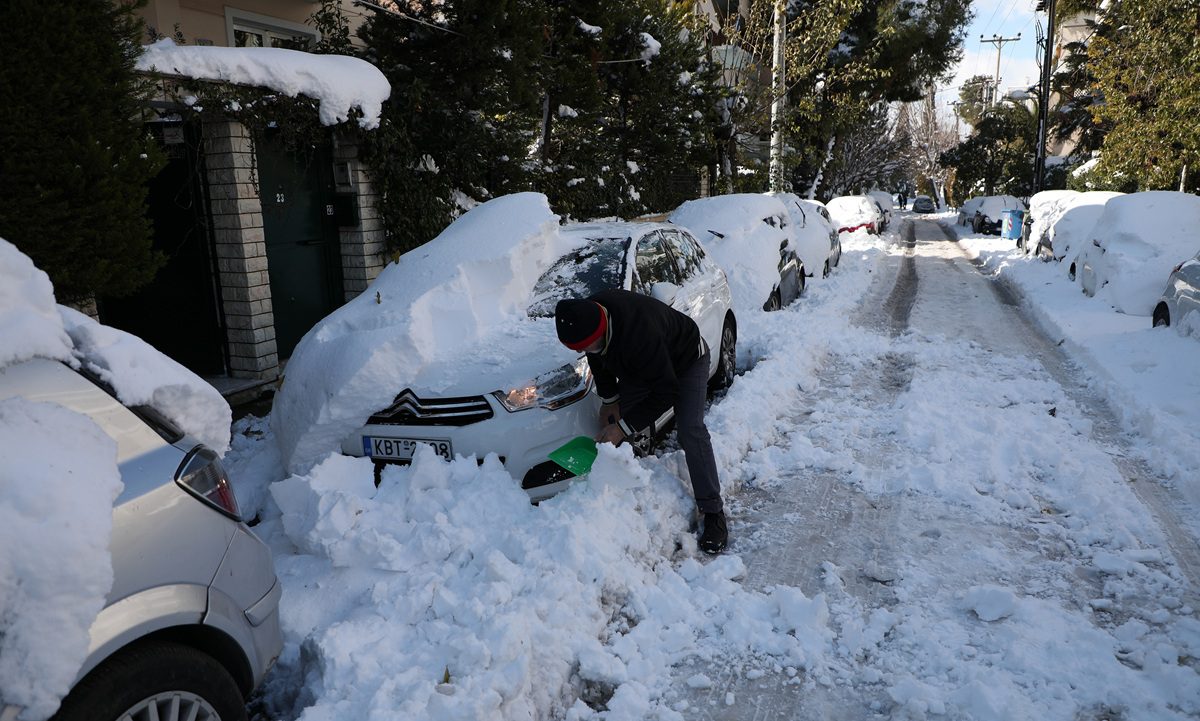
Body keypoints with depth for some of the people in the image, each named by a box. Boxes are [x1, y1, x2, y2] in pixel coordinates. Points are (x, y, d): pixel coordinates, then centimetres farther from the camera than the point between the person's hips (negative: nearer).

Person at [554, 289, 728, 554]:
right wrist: (610, 399, -3)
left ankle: (713, 514, -9)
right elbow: (598, 358, 0)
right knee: (613, 425, 0)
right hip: (638, 366, 7)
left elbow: (666, 391, -37)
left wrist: (623, 427, -33)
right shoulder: (588, 315, -24)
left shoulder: (638, 334, -47)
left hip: (687, 361, -7)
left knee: (690, 432, -18)